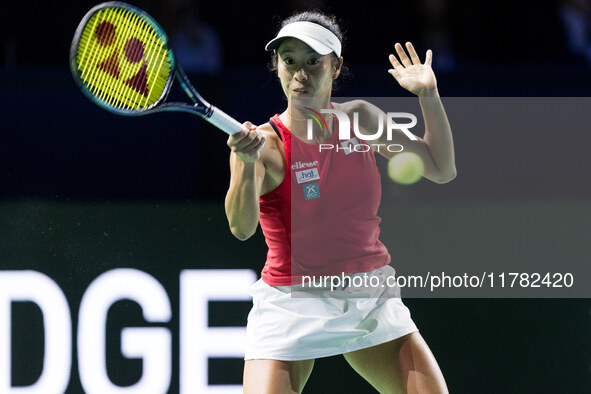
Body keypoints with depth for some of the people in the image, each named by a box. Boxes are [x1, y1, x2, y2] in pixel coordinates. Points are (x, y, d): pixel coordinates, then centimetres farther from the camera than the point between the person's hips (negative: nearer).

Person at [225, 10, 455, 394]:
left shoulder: (360, 118, 2)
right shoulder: (265, 143, -13)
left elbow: (441, 169, 9)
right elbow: (242, 227, -29)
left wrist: (429, 96, -3)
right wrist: (247, 162, -47)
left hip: (372, 300, 4)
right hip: (291, 307, -4)